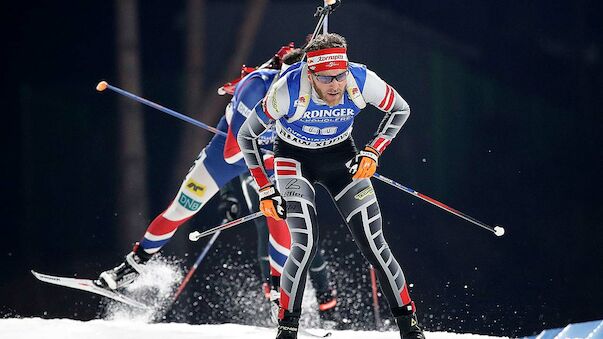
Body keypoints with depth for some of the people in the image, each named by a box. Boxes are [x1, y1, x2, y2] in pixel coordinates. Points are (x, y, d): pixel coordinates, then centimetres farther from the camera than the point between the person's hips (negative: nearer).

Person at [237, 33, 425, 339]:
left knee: (373, 244, -7)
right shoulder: (289, 91, -31)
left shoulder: (361, 81, -26)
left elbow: (400, 110, -4)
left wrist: (372, 153, -13)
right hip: (294, 160, -2)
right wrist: (265, 190, -14)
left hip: (341, 157, 2)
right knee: (306, 244, -21)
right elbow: (247, 136, -15)